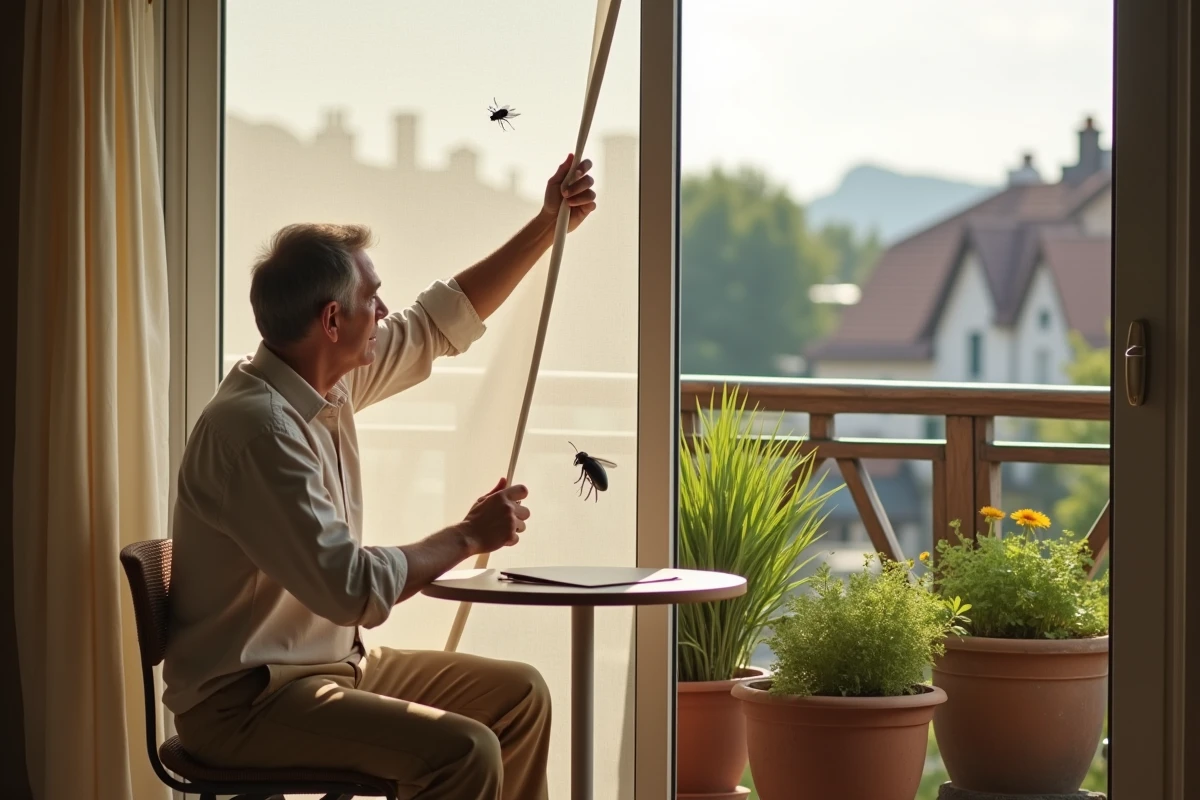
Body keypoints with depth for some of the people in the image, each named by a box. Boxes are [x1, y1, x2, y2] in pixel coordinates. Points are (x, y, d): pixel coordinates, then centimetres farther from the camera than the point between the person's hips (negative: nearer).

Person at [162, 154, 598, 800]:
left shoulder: (330, 383, 5)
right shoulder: (257, 427, -24)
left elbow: (442, 322, 21)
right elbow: (355, 589, -27)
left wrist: (549, 225, 19)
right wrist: (469, 537, -14)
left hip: (331, 663, 10)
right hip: (244, 699, -10)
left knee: (520, 694, 14)